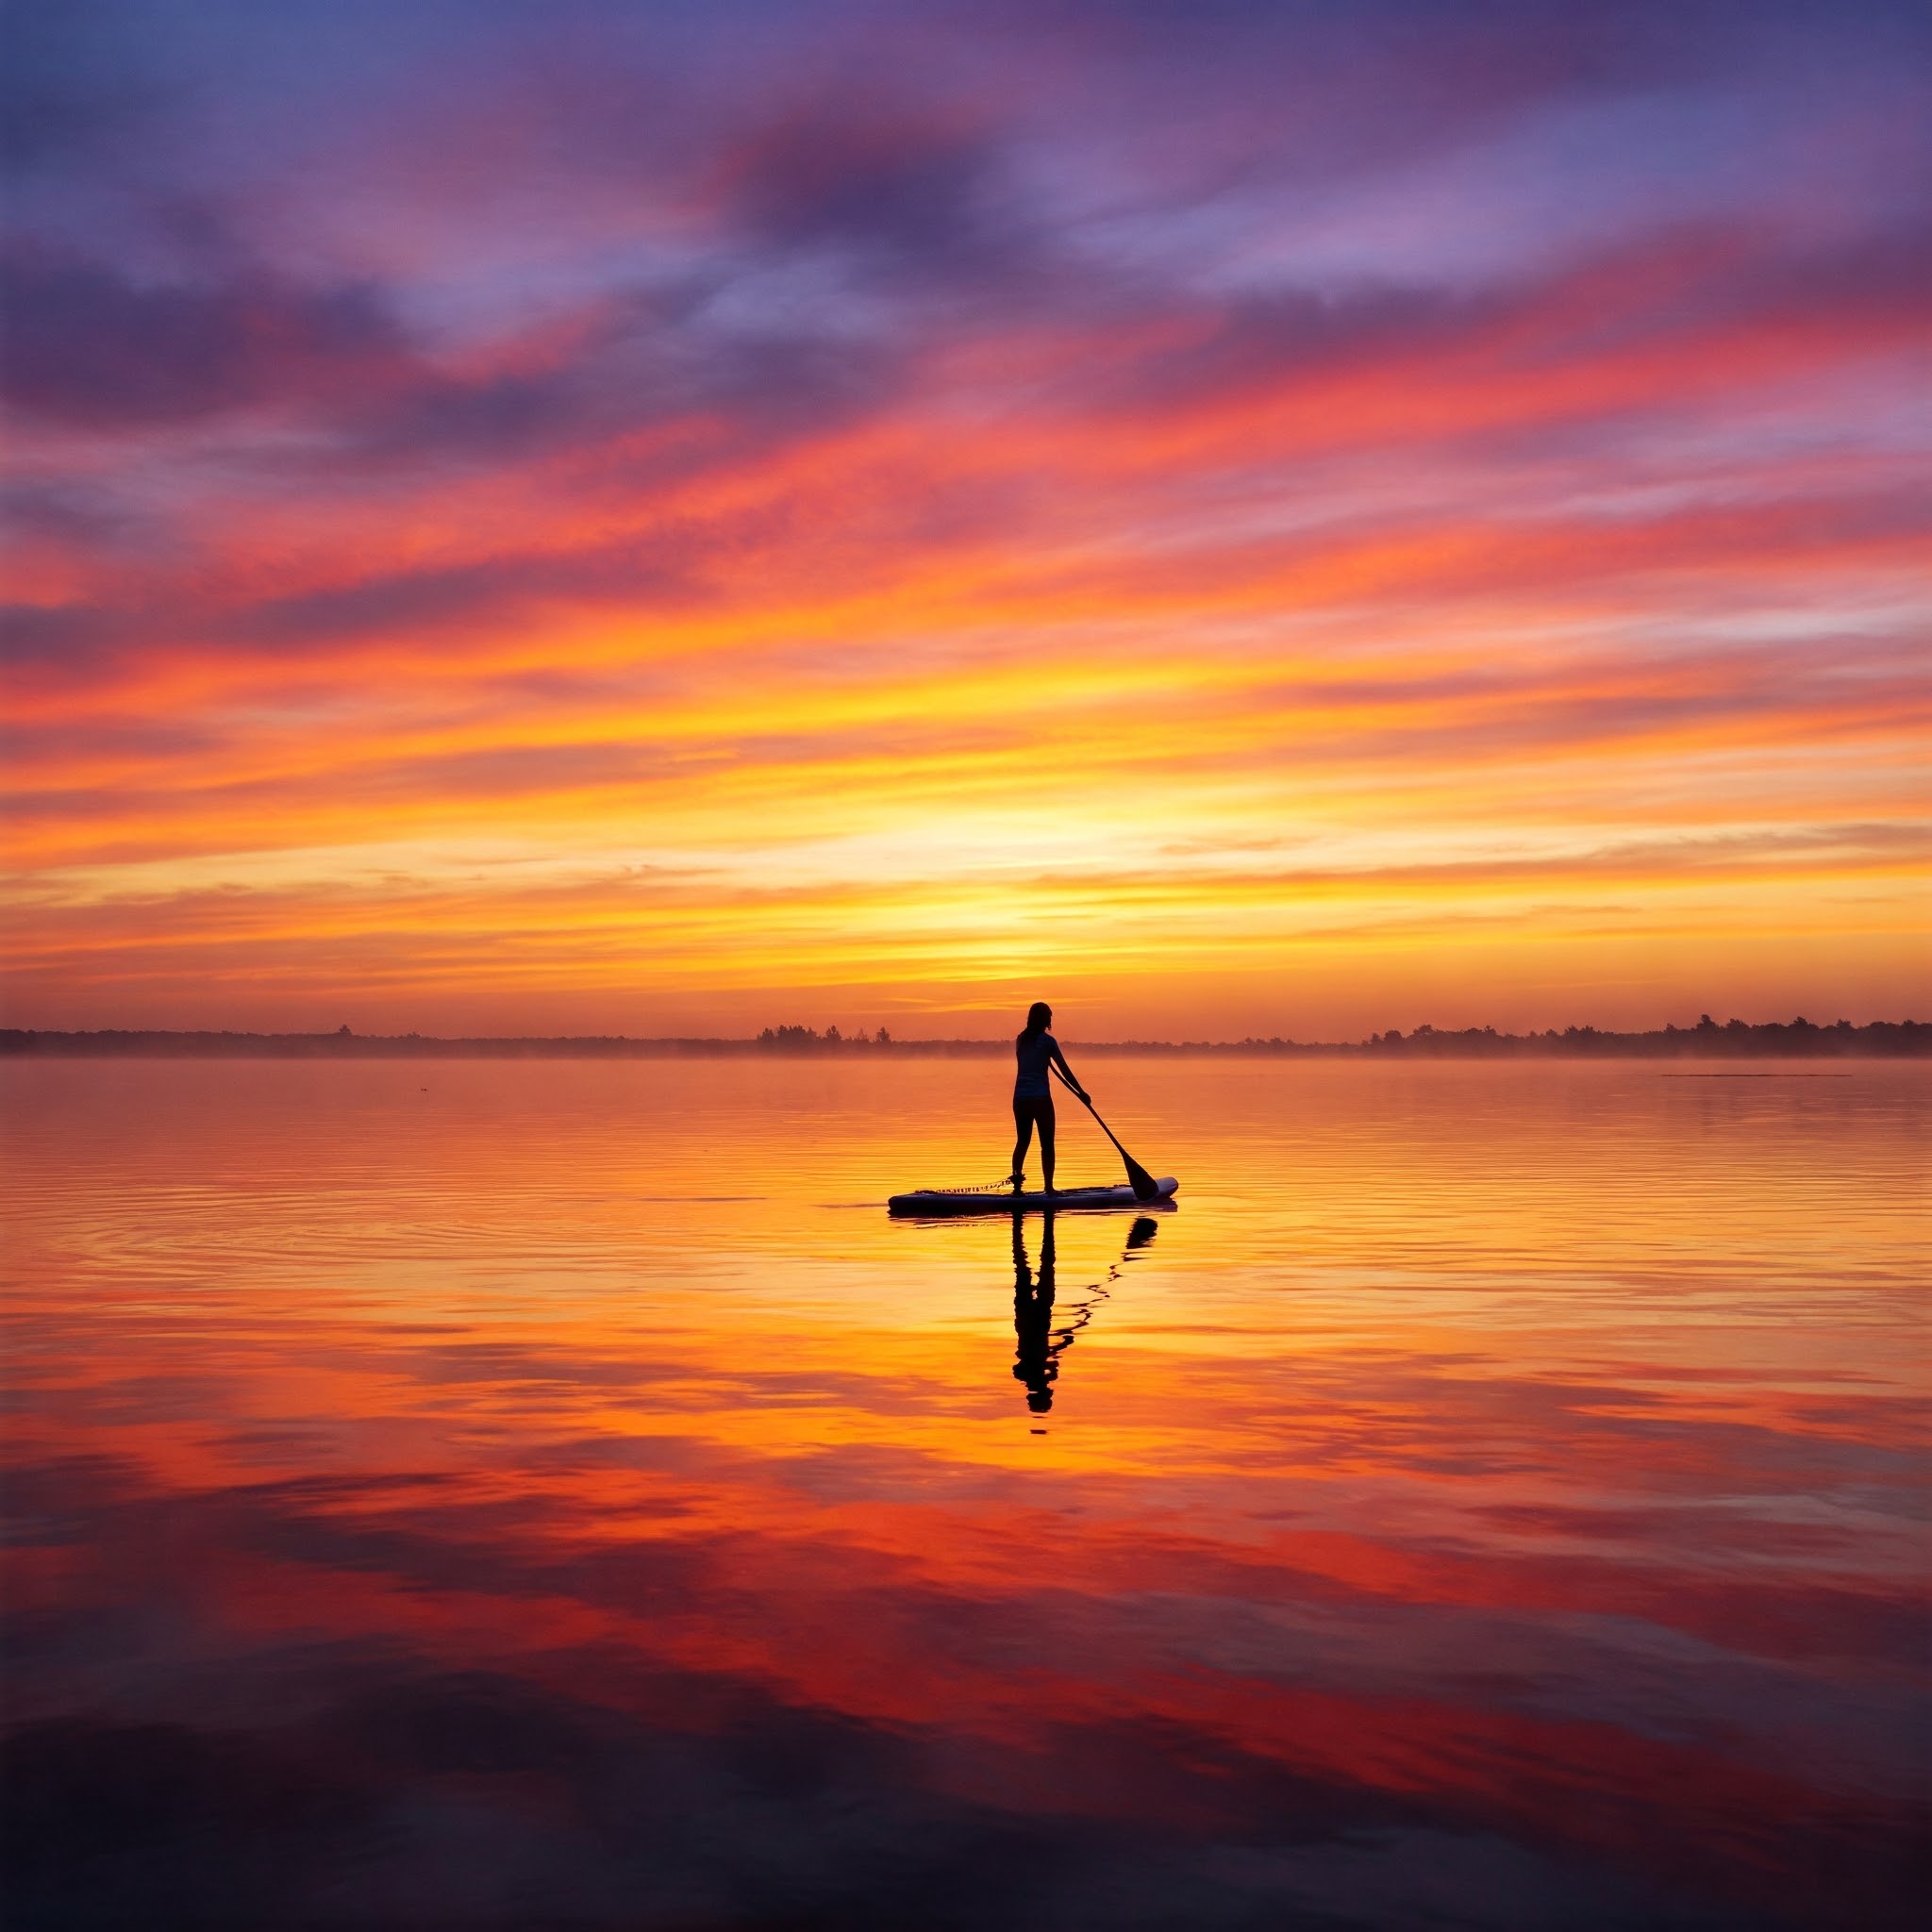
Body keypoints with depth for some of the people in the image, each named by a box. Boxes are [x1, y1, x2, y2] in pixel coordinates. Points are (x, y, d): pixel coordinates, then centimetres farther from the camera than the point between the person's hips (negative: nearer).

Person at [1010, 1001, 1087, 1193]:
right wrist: (1081, 1092, 2)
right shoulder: (1047, 1040, -7)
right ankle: (1048, 1187, -2)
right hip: (1040, 1098, -5)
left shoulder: (1021, 1040, 9)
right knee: (1047, 1145, 1)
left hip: (1020, 1098, 5)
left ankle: (1017, 1183, 4)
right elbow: (1065, 1069, -5)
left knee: (1022, 1142, 13)